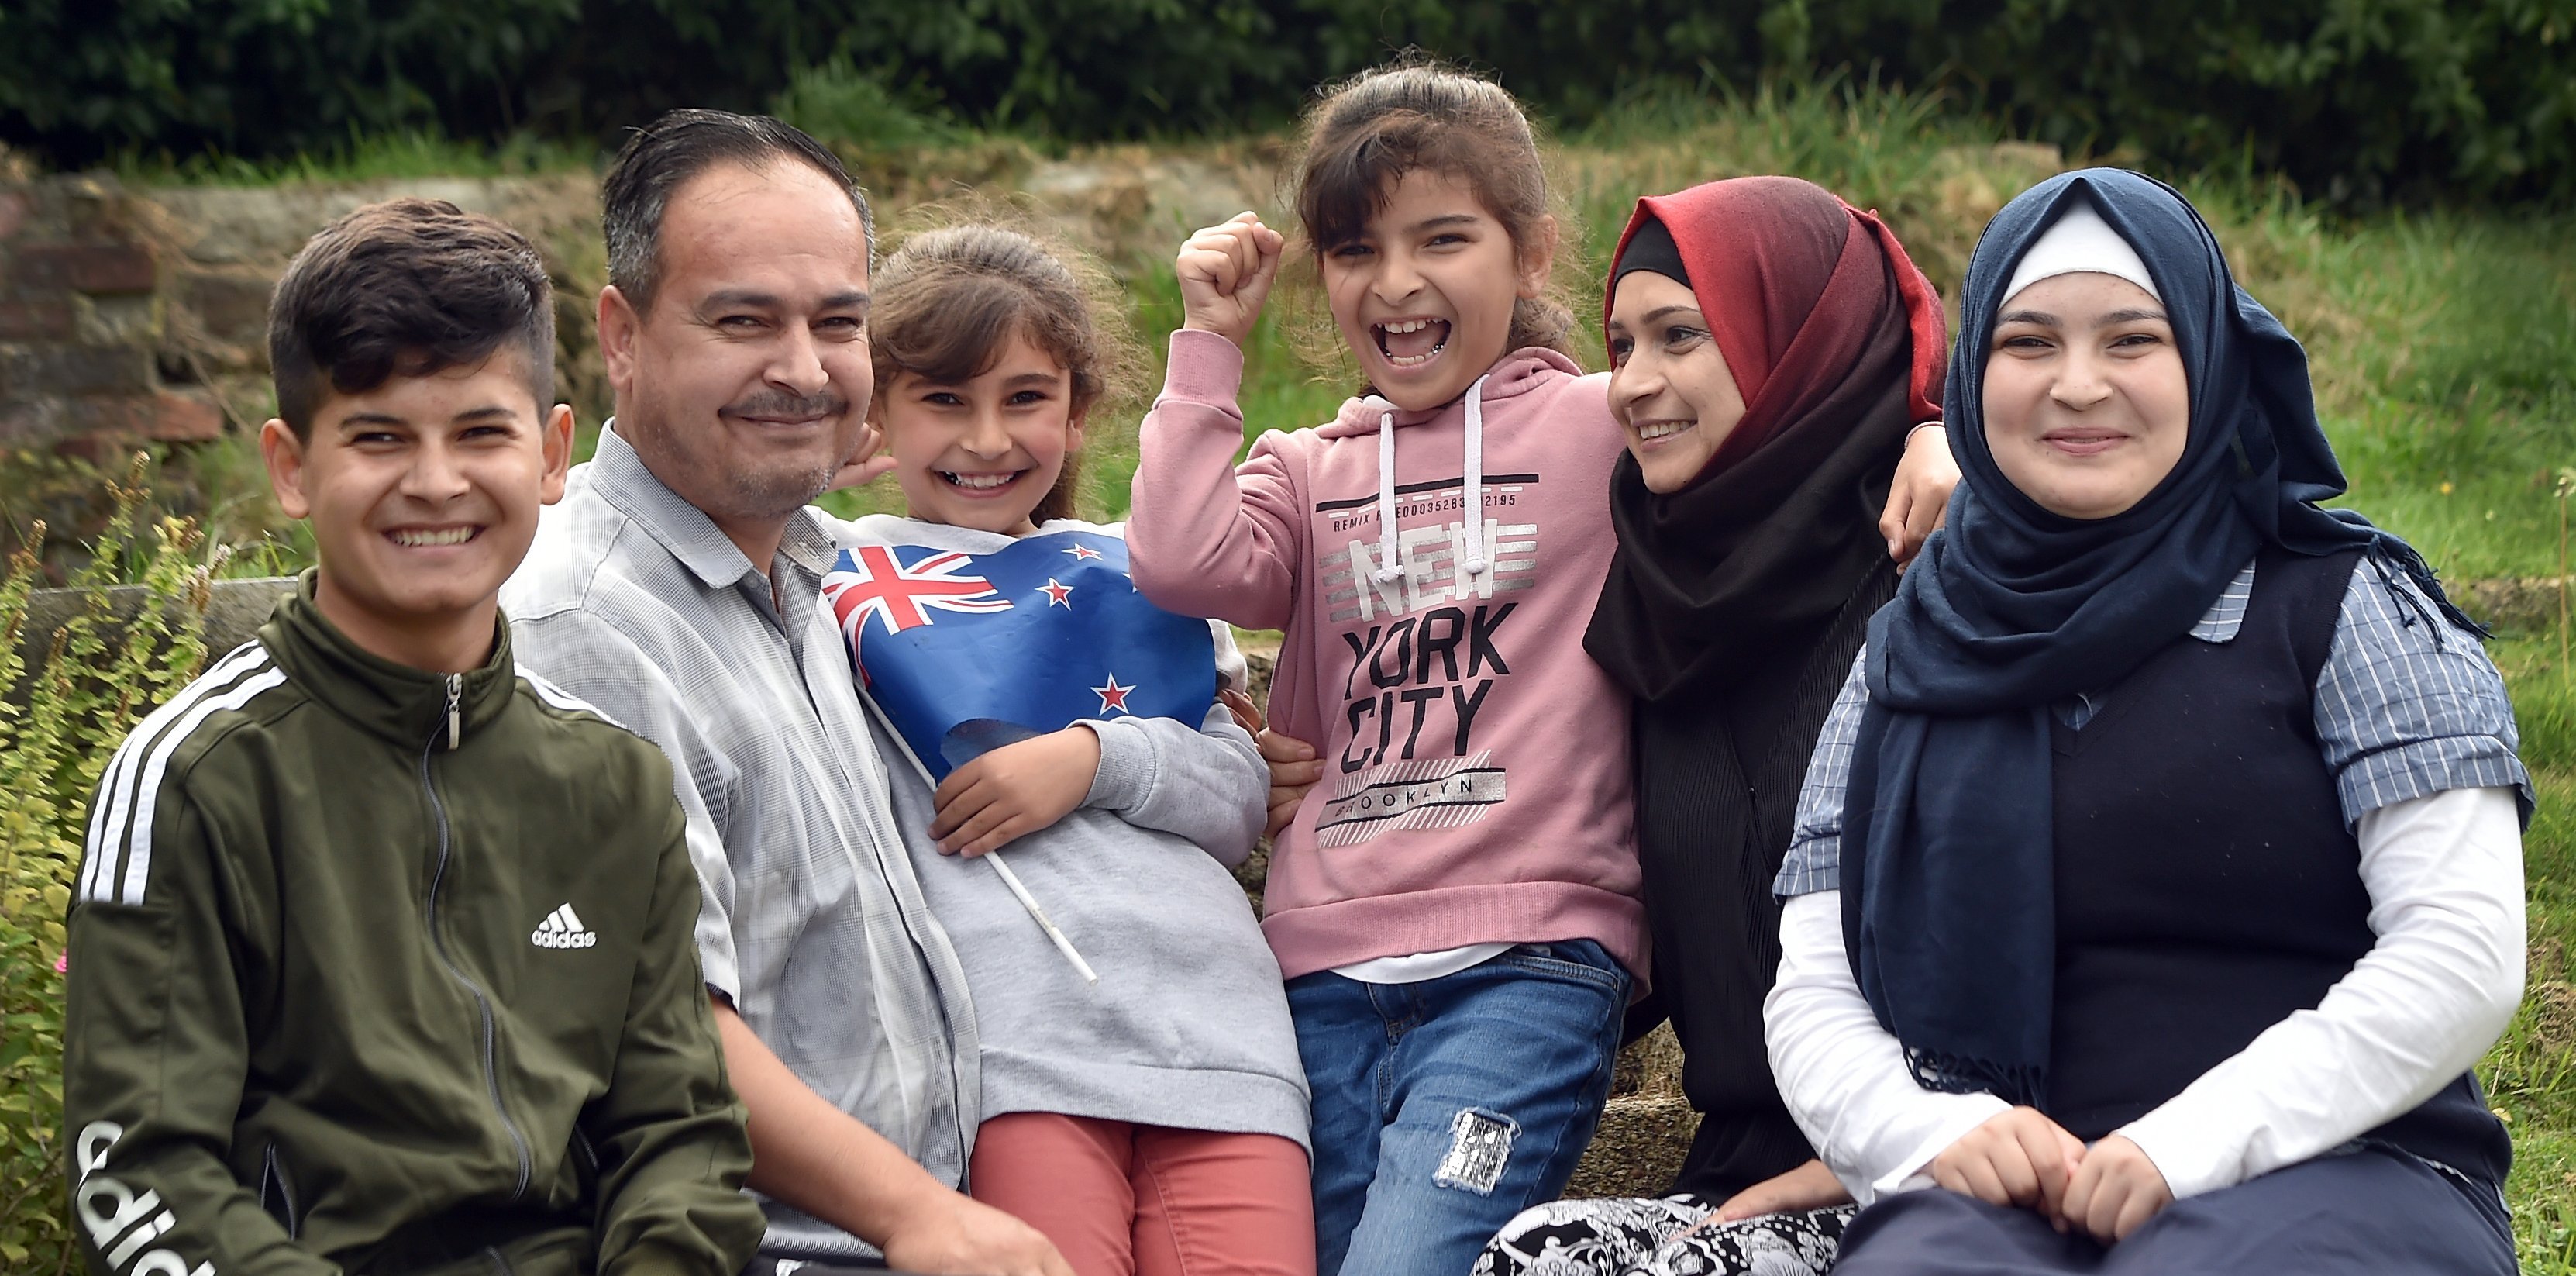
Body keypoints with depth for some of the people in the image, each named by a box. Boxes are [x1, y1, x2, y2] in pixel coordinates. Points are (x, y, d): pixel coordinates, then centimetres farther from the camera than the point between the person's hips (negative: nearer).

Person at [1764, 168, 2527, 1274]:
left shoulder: (2341, 604, 7)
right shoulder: (1908, 656, 17)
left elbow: (2464, 954, -3)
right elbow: (1812, 997, 13)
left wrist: (2193, 1142, -13)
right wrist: (1938, 1131, -9)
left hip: (2337, 1169, -2)